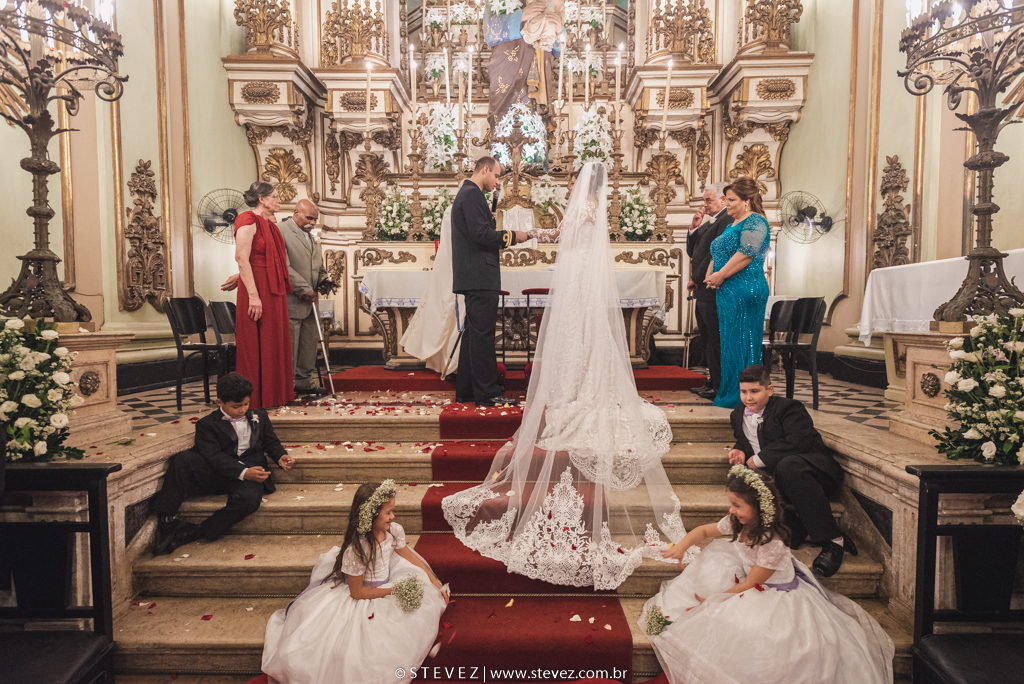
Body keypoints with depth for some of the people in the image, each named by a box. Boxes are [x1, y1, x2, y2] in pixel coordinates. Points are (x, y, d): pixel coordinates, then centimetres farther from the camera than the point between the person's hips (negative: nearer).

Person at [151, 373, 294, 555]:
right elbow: (214, 457, -9)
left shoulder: (259, 417, 18)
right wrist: (243, 472, -24)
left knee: (249, 498, -36)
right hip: (216, 473, 0)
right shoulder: (207, 424, 5)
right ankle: (166, 521, -21)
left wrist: (281, 457, -3)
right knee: (183, 459, -27)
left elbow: (271, 442, 22)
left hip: (249, 474, 1)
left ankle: (193, 532, -21)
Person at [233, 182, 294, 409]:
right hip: (257, 290, -9)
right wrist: (253, 295, -24)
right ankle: (255, 398, 7)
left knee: (274, 343, 12)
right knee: (256, 345, -2)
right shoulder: (248, 221, -10)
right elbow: (242, 259, -18)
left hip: (274, 291, 9)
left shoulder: (269, 224, 16)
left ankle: (273, 394, 21)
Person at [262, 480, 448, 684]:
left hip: (387, 586, 6)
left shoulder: (394, 531, -15)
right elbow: (357, 592, -19)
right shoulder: (356, 550, -31)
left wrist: (436, 582, 1)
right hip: (362, 597, -6)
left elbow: (410, 556, 4)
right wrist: (393, 591, -20)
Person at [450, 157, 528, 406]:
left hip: (472, 277, 11)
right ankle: (487, 392, -3)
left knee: (473, 333, 12)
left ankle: (465, 390, 18)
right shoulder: (473, 194, -10)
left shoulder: (465, 193, 23)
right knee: (483, 334, -8)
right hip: (479, 276, -11)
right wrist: (512, 235, -9)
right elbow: (481, 234, -19)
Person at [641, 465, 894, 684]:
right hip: (748, 577, 8)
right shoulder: (736, 524, -10)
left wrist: (712, 601, -17)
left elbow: (748, 586, -23)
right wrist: (682, 546, -14)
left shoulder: (773, 545, -31)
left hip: (777, 594, -8)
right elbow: (704, 530, 6)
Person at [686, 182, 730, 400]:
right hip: (703, 291, 10)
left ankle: (720, 387, 3)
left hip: (713, 290, -10)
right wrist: (694, 228, 6)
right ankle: (712, 382, 21)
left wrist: (696, 278, -11)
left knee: (715, 339, -4)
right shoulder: (708, 224, 20)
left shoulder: (727, 220, -12)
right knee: (707, 339, 13)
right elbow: (692, 252, 19)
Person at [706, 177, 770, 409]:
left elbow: (746, 253, -20)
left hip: (744, 290, -9)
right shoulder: (733, 224, 21)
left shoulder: (754, 221, -8)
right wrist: (710, 274, 3)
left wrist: (720, 275, -16)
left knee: (740, 341, -4)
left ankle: (741, 397, 4)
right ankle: (728, 392, 19)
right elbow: (717, 253, 21)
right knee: (729, 341, 11)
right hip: (727, 292, 9)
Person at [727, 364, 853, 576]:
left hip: (814, 473, -4)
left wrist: (758, 459, -15)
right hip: (775, 478, 5)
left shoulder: (788, 408, -4)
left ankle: (833, 541, -33)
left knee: (787, 465, -42)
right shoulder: (738, 415, 18)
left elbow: (798, 442, -20)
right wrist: (740, 451, 5)